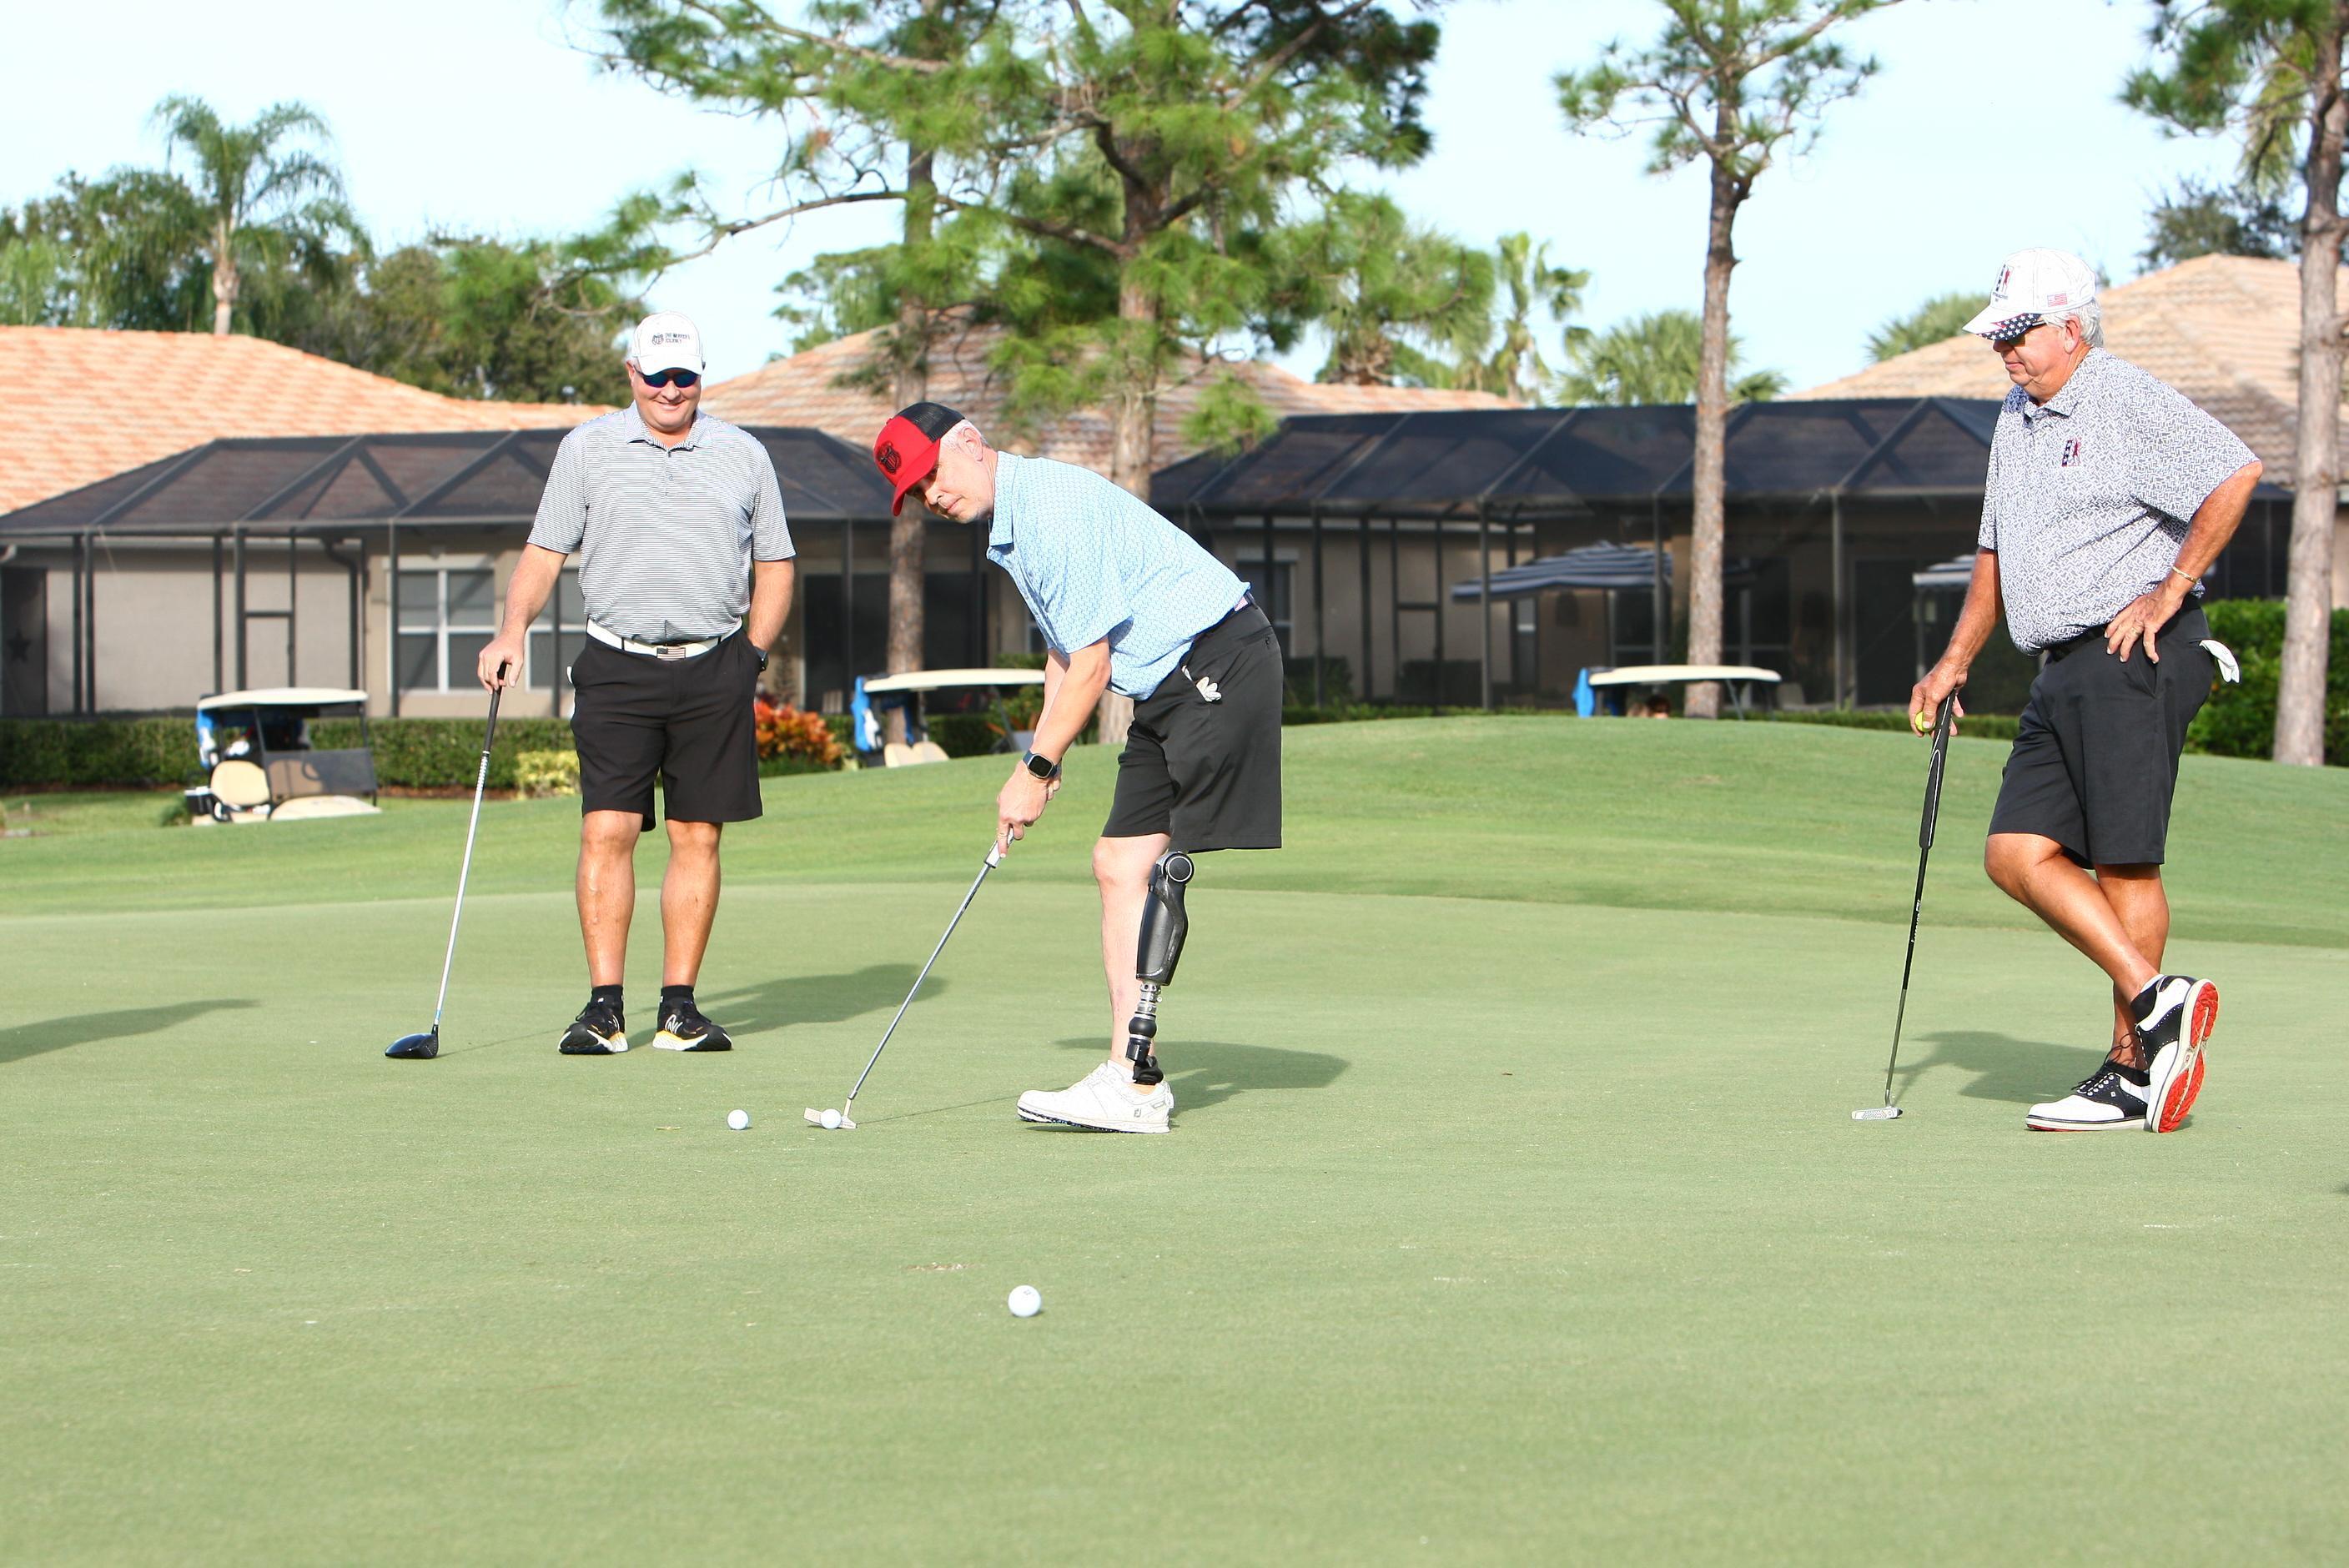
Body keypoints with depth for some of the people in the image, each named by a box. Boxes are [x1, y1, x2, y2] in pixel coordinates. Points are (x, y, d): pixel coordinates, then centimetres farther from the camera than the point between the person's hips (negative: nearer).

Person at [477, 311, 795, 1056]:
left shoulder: (744, 456, 11)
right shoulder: (587, 449, 8)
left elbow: (774, 566, 17)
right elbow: (544, 551, 7)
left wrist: (752, 655, 7)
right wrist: (513, 630, -8)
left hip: (715, 671, 1)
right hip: (617, 667, -1)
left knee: (697, 838, 1)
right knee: (607, 831, -9)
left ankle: (680, 1005, 7)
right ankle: (604, 1006, -6)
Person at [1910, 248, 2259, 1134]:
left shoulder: (2129, 402, -8)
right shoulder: (2016, 420, 19)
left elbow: (2235, 474, -20)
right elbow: (1996, 552, 29)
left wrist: (2168, 594, -16)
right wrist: (1955, 660, 25)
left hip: (2137, 659, -9)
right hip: (2063, 675, 9)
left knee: (2122, 861, -8)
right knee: (2017, 854, -1)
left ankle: (2133, 1073, -1)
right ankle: (2156, 1000, 2)